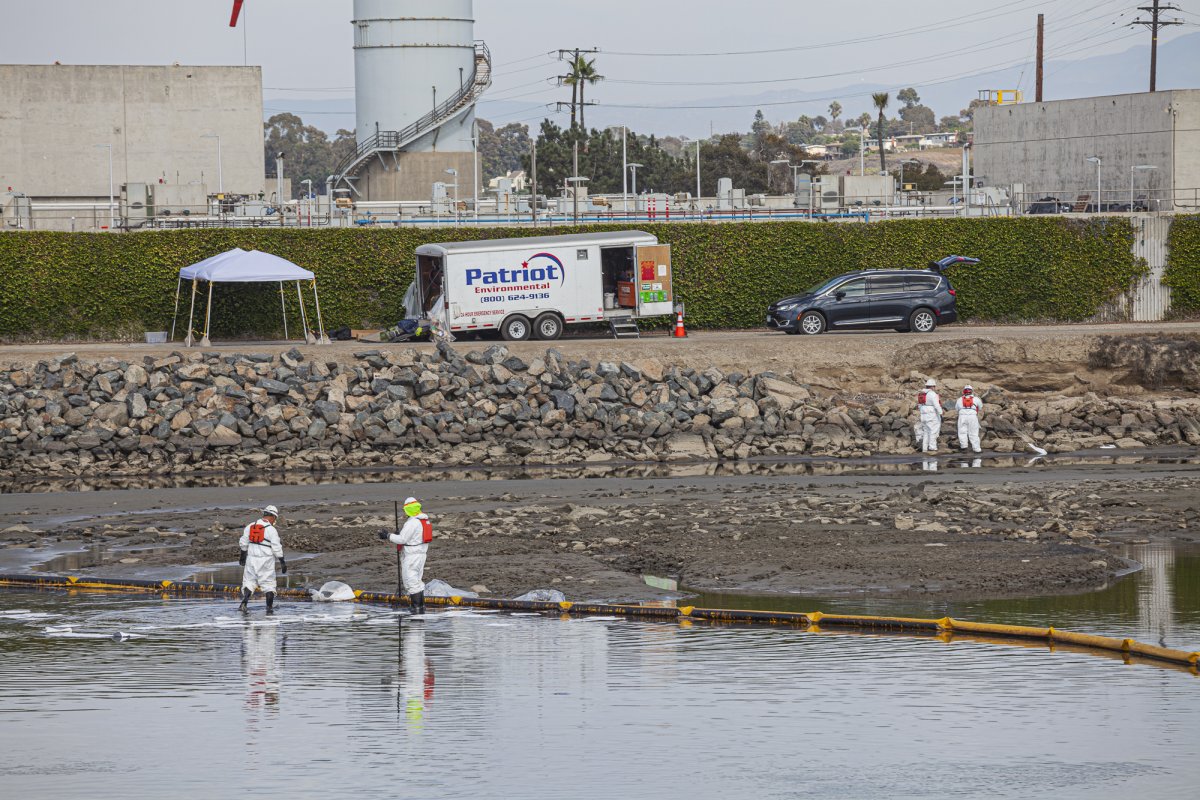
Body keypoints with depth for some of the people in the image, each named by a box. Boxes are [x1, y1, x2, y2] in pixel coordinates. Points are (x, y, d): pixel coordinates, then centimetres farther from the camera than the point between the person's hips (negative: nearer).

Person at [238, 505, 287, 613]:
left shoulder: (250, 526, 4)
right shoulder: (271, 530, -10)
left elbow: (243, 543, 11)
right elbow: (276, 548, -10)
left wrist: (243, 555, 26)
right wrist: (282, 562, -3)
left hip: (251, 559, 3)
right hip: (266, 561, -3)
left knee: (249, 581, 10)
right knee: (268, 583, 7)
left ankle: (244, 603, -7)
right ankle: (269, 607, 7)